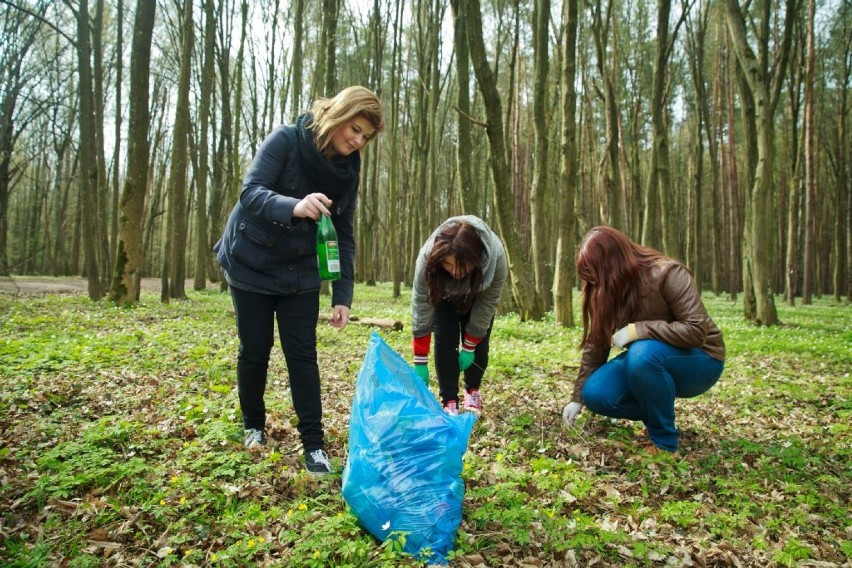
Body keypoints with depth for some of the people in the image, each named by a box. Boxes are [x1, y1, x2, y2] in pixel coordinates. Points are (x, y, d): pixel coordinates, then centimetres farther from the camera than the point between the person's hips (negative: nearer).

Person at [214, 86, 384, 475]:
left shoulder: (347, 170, -4)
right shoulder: (286, 140, -17)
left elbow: (344, 237, -3)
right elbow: (251, 191, -28)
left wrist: (342, 297, -11)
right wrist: (293, 206, -50)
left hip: (299, 271, 3)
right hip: (251, 264, -3)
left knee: (302, 354, -2)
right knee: (255, 350, 6)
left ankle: (313, 444, 5)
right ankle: (254, 426, 29)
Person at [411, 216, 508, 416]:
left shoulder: (496, 256, -42)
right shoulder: (428, 256, -41)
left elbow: (487, 305, -28)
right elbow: (421, 308, -33)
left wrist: (469, 348, -20)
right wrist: (420, 363, -29)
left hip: (477, 295, 0)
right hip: (443, 293, 0)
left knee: (479, 341, -4)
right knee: (445, 339, -15)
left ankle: (472, 390, 21)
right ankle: (449, 400, -4)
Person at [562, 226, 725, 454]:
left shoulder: (668, 274, -25)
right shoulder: (606, 291, -7)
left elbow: (696, 330, -29)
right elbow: (595, 346, -4)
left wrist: (638, 330, -34)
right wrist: (578, 397, -5)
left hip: (699, 360, -6)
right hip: (647, 360, 6)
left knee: (643, 354, -38)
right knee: (595, 394, -18)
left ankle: (665, 440, -17)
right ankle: (660, 413, 8)